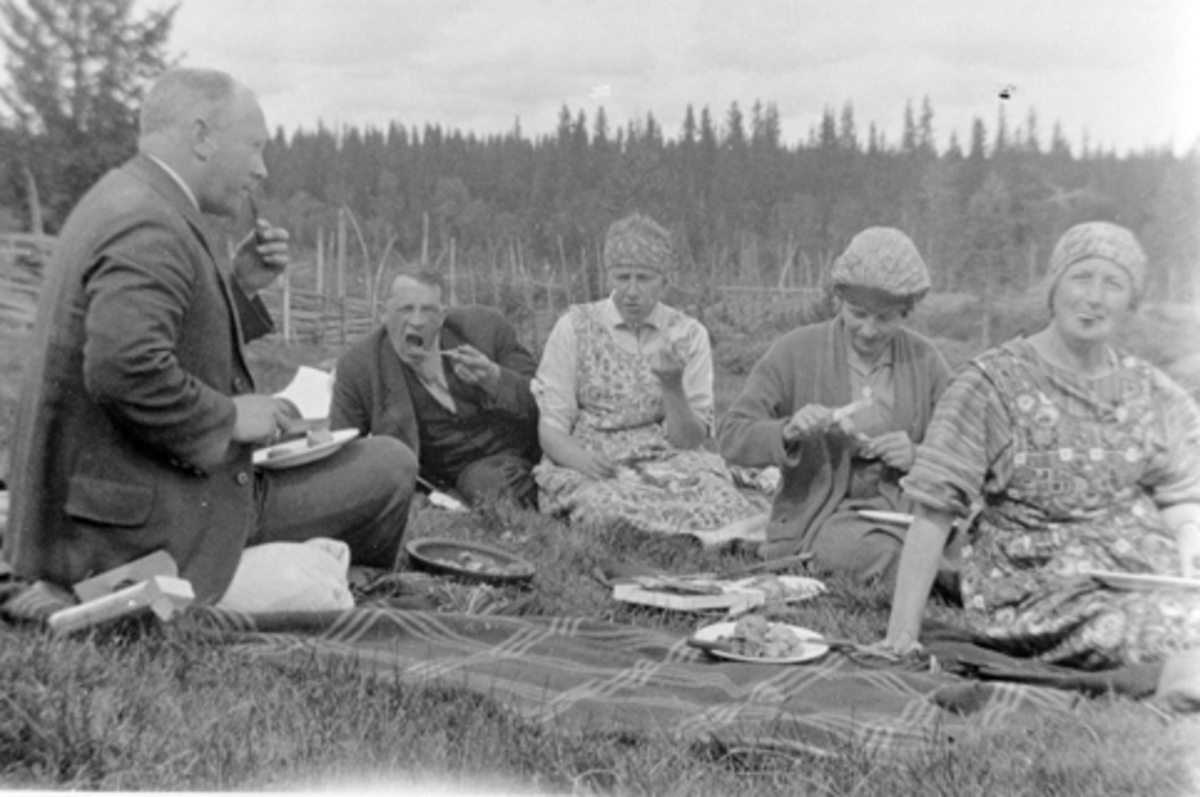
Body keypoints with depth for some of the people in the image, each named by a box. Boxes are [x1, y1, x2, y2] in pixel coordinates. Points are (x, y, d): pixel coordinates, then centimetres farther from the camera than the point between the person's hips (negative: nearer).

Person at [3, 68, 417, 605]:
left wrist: (238, 286, 8)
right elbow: (123, 369, -33)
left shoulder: (120, 199, 12)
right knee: (390, 469, -8)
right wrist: (228, 416, -19)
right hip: (140, 521, -11)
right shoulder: (149, 228, -21)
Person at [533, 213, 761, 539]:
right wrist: (583, 460, -21)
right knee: (618, 510, -35)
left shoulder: (689, 335, 8)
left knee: (717, 500, -31)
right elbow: (551, 429, 1)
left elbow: (690, 440, 3)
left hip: (668, 462, 1)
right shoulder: (574, 327, 4)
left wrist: (673, 387, -16)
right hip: (593, 469, -1)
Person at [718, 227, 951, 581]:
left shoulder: (927, 362, 7)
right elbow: (731, 436, -4)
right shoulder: (794, 352, -1)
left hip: (900, 510, 2)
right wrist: (788, 431, -25)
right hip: (816, 520, -2)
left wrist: (917, 457, -12)